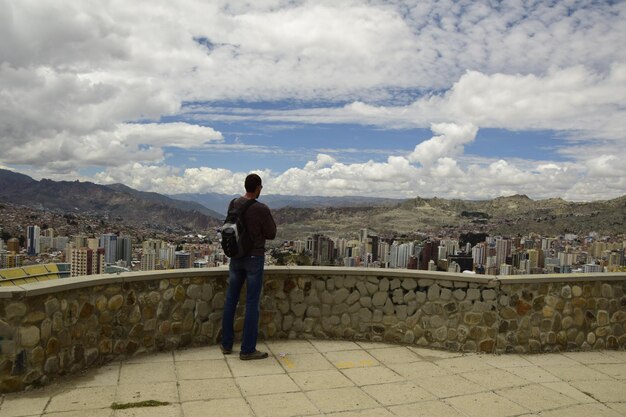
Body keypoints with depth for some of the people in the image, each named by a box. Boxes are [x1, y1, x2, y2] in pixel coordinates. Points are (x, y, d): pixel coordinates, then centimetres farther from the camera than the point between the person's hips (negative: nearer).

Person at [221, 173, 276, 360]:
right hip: (255, 258, -5)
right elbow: (271, 234, -6)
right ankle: (247, 349, 4)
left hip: (235, 257, 6)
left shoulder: (233, 204, 0)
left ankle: (227, 344, 23)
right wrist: (270, 219, 9)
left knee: (231, 300, 13)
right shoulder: (262, 209, -16)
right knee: (252, 303, 0)